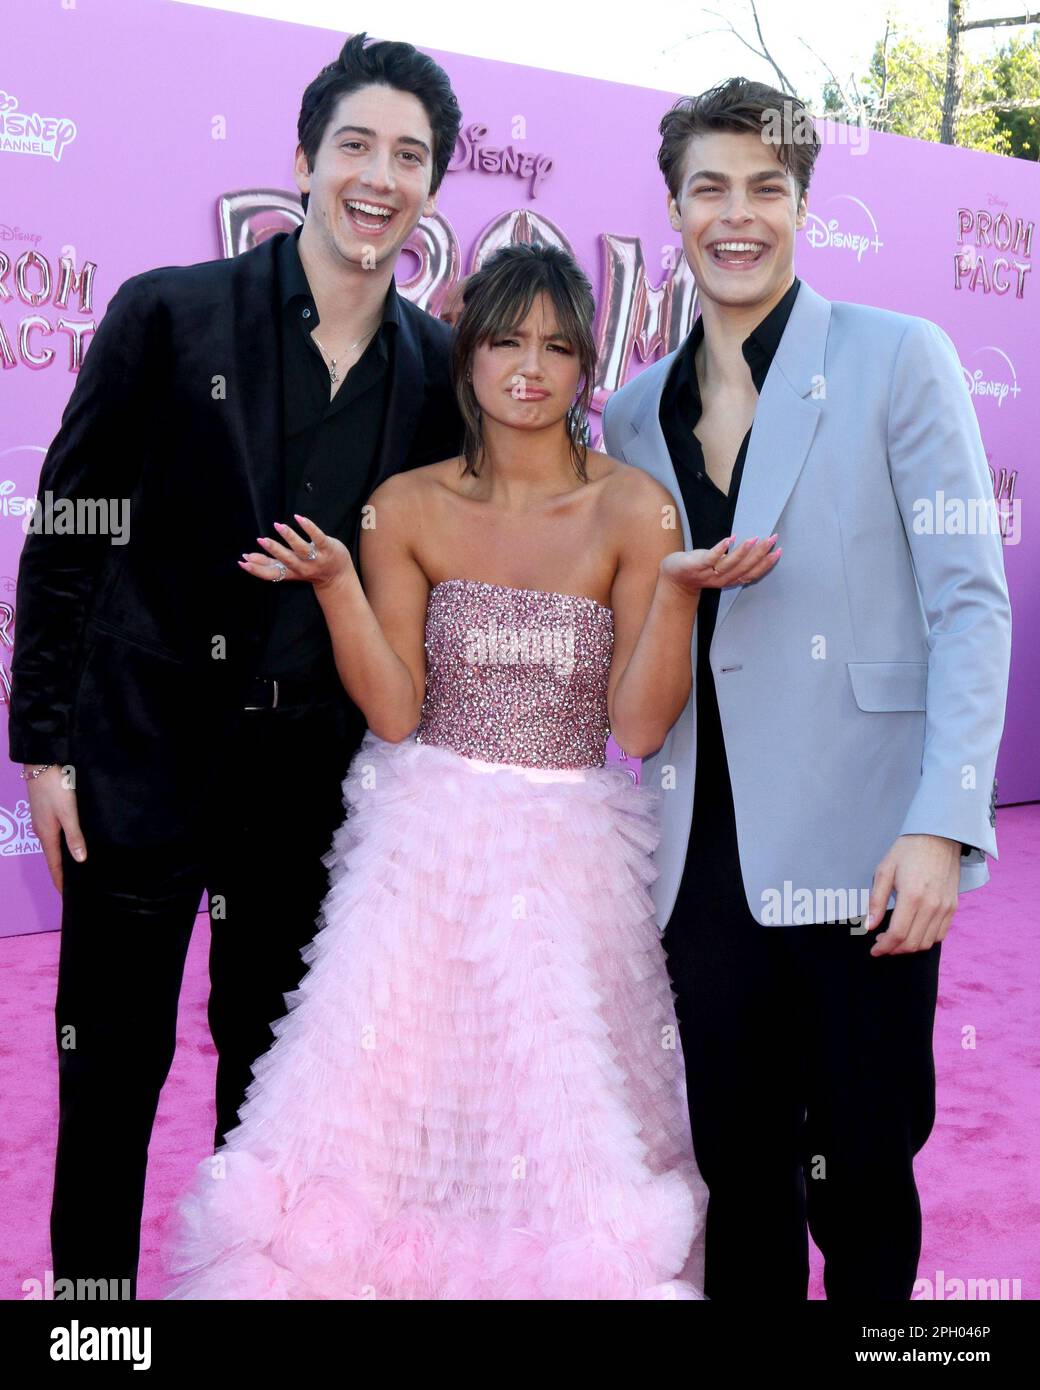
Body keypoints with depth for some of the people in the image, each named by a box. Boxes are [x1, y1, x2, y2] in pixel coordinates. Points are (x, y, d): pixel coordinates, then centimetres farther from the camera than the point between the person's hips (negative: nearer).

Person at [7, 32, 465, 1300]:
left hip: (317, 780, 3)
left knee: (272, 1066, 16)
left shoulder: (438, 368, 3)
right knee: (113, 1066, 7)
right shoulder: (169, 315, -6)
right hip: (144, 756, -3)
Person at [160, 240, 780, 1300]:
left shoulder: (632, 509, -3)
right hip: (429, 840, 1)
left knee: (558, 1124, 0)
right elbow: (395, 712, -3)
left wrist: (678, 588, -19)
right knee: (393, 1100, 1)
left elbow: (640, 725, -6)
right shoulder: (407, 508, 1)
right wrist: (333, 582, -15)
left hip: (570, 854, -1)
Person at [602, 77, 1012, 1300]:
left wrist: (943, 825, -16)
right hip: (705, 861, 4)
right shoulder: (637, 410, 12)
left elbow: (969, 601, -7)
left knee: (861, 1174, 7)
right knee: (738, 1170, 13)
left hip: (858, 852, -4)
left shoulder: (896, 358, -2)